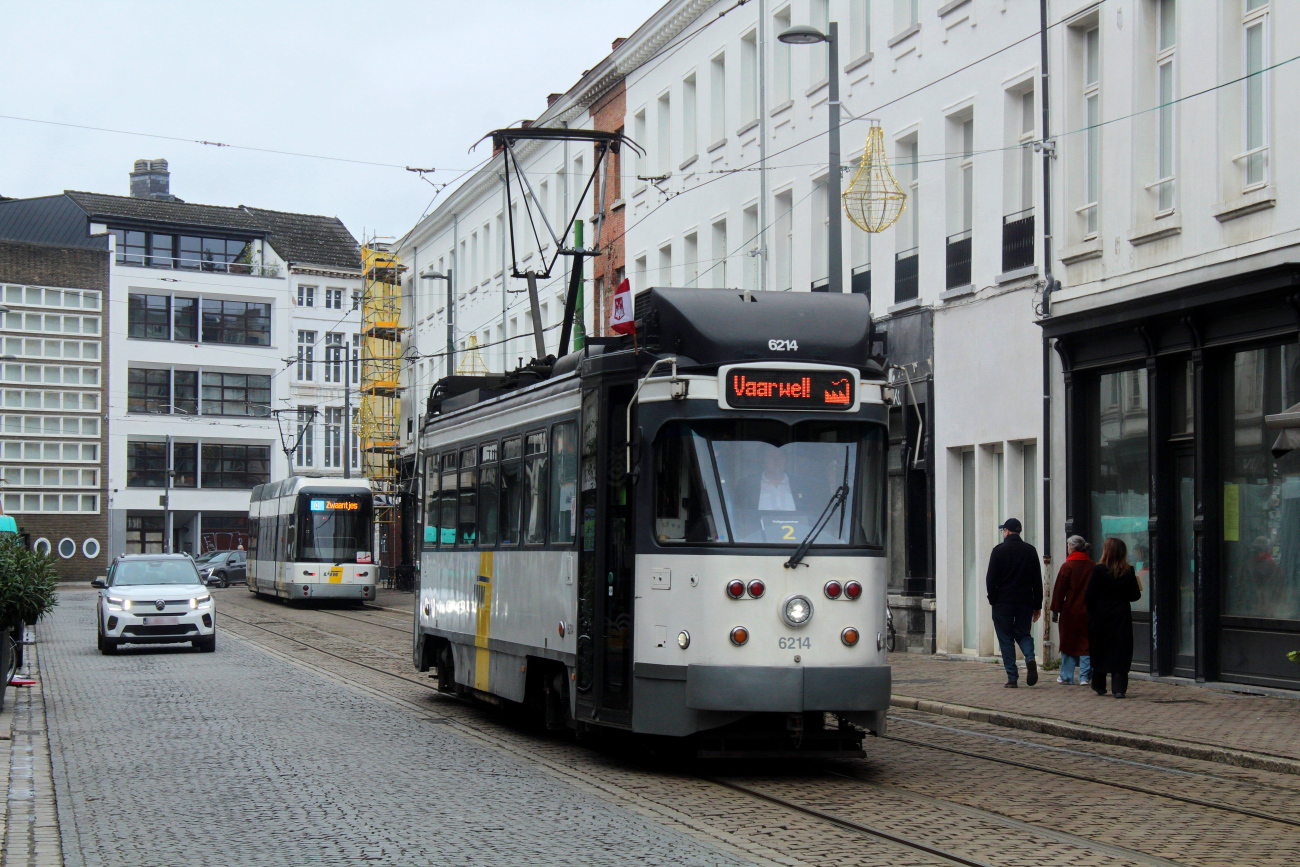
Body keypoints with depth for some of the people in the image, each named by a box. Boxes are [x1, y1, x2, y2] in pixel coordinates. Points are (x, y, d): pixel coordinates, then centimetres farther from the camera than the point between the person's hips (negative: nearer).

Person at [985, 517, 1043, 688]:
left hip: (1003, 603, -3)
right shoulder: (1030, 550, 6)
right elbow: (1037, 580, 7)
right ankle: (1030, 658, -13)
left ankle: (1012, 678, -2)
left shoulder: (999, 550, -4)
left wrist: (993, 600, 2)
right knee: (1023, 633, 16)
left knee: (1006, 638, 3)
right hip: (1025, 602, 3)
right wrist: (1037, 605, 11)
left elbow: (991, 579, -7)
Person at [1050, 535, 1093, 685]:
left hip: (1070, 611, -3)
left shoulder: (1067, 566, -9)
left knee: (1068, 643, 6)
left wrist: (1055, 610, -2)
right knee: (1086, 643, 6)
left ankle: (1066, 677, 10)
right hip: (1088, 611, 3)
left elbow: (1059, 590, -8)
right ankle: (1085, 677, 3)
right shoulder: (1093, 566, 3)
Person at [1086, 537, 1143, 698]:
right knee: (1120, 651, 1)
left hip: (1099, 616, 0)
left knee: (1099, 651, 12)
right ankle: (1119, 688, -7)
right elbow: (1135, 595, -3)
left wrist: (1090, 612, 7)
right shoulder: (1128, 572, -5)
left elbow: (1089, 595, -9)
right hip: (1121, 616, 0)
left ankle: (1099, 686, 20)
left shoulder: (1098, 570, -10)